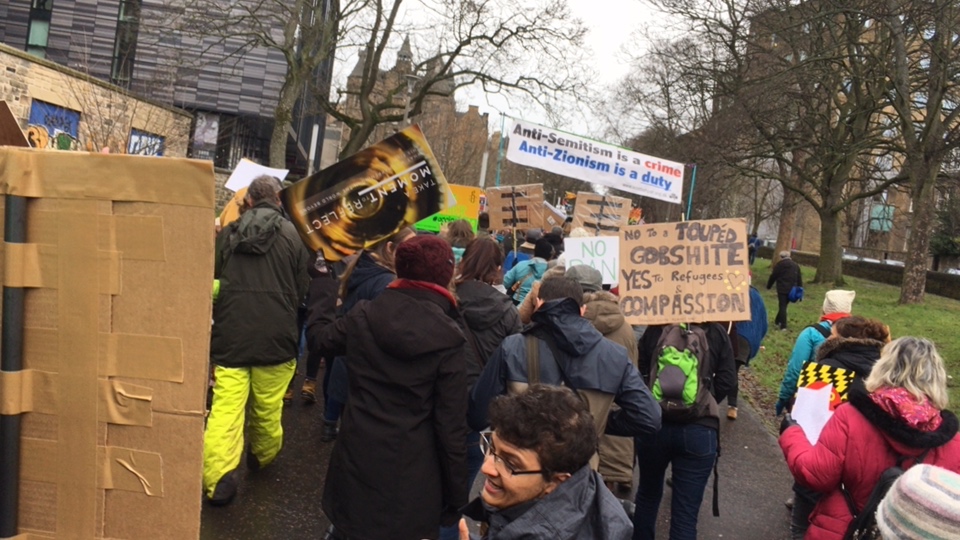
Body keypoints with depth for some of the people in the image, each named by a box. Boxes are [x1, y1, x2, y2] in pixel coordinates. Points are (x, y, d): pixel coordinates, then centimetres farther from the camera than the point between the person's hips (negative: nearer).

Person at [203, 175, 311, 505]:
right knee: (267, 407, 15)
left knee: (225, 407, -2)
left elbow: (212, 279, 16)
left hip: (230, 334, 1)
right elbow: (301, 289, 2)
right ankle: (262, 456, 36)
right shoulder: (292, 235, -2)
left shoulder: (228, 233, 4)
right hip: (275, 338, -1)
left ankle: (218, 475, -13)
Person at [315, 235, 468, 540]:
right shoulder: (447, 338, -16)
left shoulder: (363, 316, -6)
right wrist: (456, 495, -3)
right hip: (411, 472, -3)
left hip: (357, 458, 3)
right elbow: (451, 424, -13)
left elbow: (325, 342, 17)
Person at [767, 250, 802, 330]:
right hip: (792, 290, 5)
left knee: (782, 306, -3)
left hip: (782, 289, -5)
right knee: (784, 305, 18)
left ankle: (783, 326, -8)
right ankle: (777, 321, 31)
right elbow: (799, 279, 12)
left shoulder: (779, 265, -4)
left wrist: (768, 286, 14)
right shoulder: (796, 265, 13)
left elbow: (773, 277, 0)